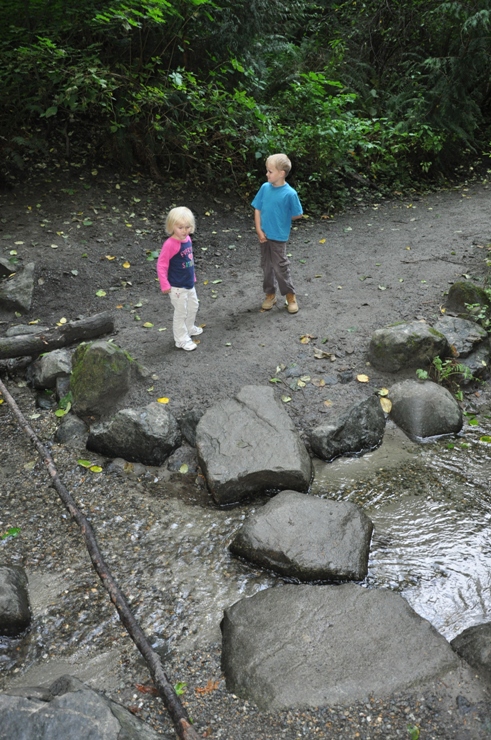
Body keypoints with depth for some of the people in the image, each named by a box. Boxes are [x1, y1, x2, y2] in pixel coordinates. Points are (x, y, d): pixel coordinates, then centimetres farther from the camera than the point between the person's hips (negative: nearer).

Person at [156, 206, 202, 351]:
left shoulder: (187, 239, -1)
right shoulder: (170, 244, -23)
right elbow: (161, 265, -21)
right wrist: (165, 285, -20)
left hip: (189, 283, 8)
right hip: (177, 286, -8)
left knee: (193, 306, 24)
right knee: (181, 312, 3)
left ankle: (189, 328, 46)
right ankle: (182, 339, 17)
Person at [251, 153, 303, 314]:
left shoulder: (290, 193, -16)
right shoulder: (265, 187, -3)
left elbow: (298, 215, -7)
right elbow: (257, 209, 2)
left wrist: (281, 220, 3)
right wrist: (259, 230, -6)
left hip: (279, 237, -4)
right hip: (264, 235, 5)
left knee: (280, 267, 4)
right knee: (266, 265, 15)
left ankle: (290, 296, 21)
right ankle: (270, 294, 30)